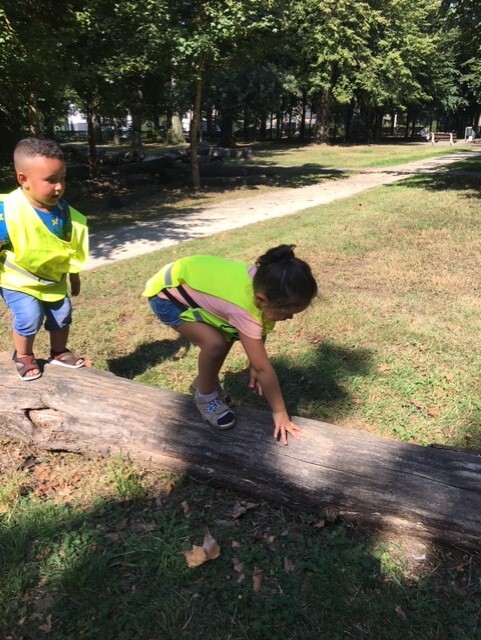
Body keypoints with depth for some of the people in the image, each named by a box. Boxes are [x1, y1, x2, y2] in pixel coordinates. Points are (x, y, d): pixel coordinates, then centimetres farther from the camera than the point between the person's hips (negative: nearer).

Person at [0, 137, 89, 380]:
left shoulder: (63, 210, -11)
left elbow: (70, 248, 3)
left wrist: (74, 277, 12)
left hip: (53, 279, 5)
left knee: (62, 314, 11)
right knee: (29, 317, -17)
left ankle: (59, 353, 36)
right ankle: (23, 357, 12)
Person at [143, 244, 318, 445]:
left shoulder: (264, 281, -15)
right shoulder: (244, 309, -37)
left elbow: (259, 333, 2)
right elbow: (263, 368, -28)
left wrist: (254, 365, 2)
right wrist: (279, 412, -18)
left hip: (186, 277, 8)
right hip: (166, 294, -8)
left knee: (229, 333, 8)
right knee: (214, 343, -22)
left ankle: (203, 381, 29)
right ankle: (205, 395, 4)